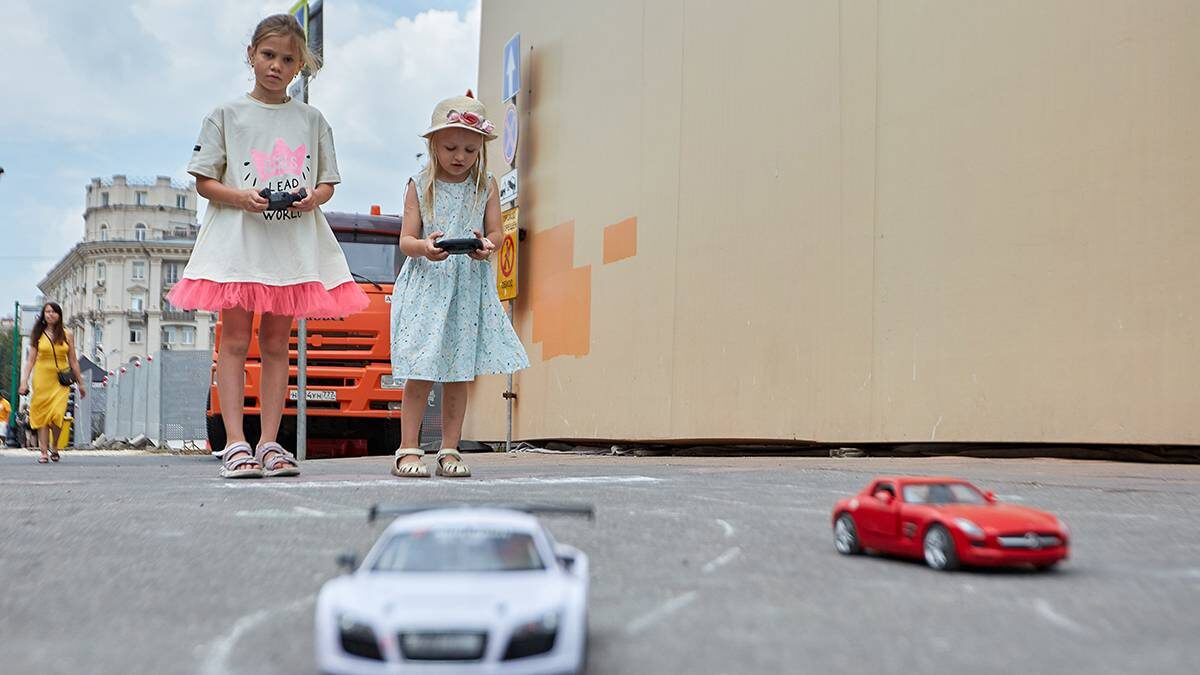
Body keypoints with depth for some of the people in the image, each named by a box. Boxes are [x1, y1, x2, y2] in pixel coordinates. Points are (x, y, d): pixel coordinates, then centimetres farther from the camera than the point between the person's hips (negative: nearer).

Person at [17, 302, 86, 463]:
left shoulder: (66, 334, 7)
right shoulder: (38, 334, 6)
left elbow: (73, 360, 11)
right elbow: (31, 359, 5)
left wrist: (80, 383, 11)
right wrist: (24, 381, -4)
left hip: (61, 380, -1)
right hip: (42, 378, 1)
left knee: (57, 414, -14)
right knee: (42, 415, -1)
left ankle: (54, 446, 9)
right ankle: (44, 452, 5)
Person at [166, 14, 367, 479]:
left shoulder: (312, 120, 11)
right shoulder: (228, 115, 5)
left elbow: (328, 181, 13)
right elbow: (204, 181, 3)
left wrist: (313, 197, -9)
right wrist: (241, 197, -15)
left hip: (294, 241, 2)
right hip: (238, 237, -2)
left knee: (276, 343, 4)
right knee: (235, 340, -4)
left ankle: (269, 442, 7)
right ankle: (235, 443, -2)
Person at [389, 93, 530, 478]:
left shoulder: (486, 187, 7)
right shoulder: (420, 186, 3)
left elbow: (496, 232, 1)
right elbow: (405, 240, -2)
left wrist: (487, 246, -22)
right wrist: (424, 248, -25)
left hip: (470, 290, 2)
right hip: (426, 287, -2)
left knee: (458, 375, 5)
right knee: (419, 373, -4)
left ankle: (449, 451, 13)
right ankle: (408, 450, 5)